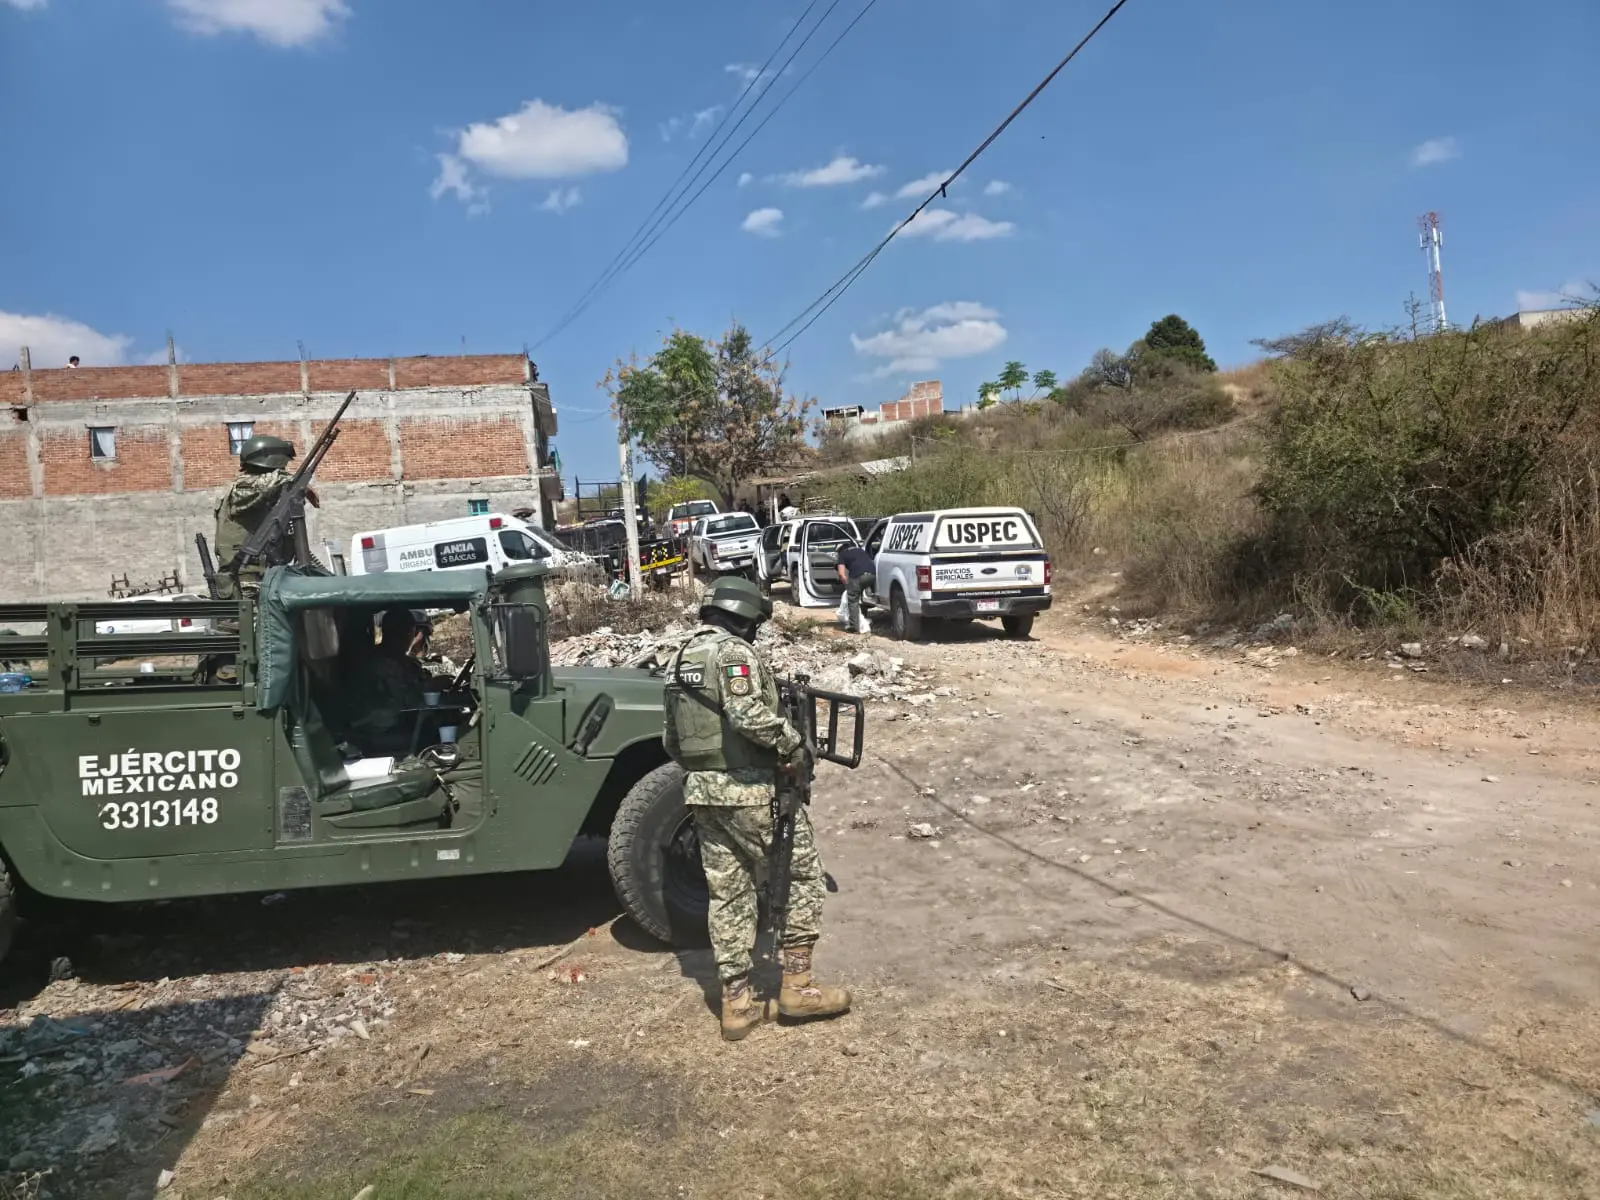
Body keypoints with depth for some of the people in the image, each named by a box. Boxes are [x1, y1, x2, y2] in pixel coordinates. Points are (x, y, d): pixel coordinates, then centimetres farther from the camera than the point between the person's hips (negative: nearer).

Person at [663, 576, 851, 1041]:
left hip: (700, 790, 8)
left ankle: (736, 1003, 16)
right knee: (800, 871, 7)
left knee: (727, 892, 11)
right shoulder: (734, 651, -12)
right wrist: (794, 745, -13)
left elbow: (672, 741, 19)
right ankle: (796, 984, 10)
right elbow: (751, 716, -26)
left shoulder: (679, 659, 15)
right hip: (748, 789, -8)